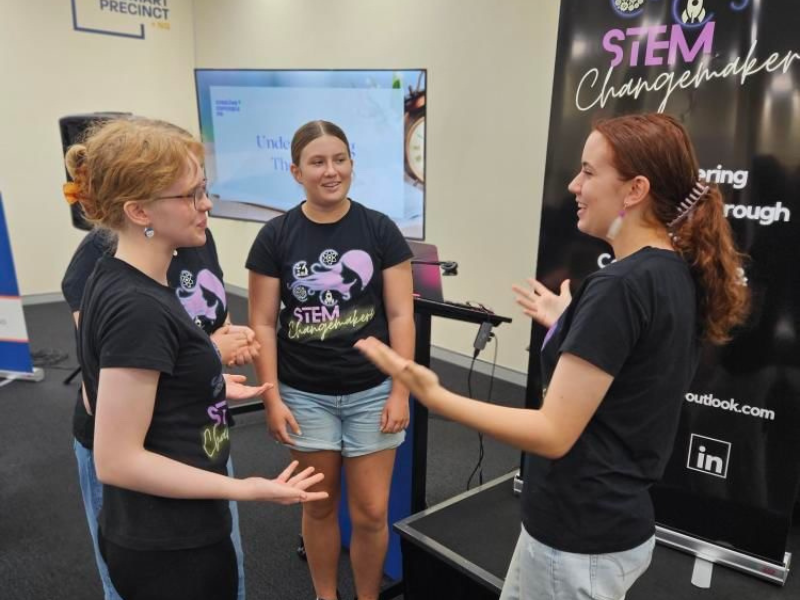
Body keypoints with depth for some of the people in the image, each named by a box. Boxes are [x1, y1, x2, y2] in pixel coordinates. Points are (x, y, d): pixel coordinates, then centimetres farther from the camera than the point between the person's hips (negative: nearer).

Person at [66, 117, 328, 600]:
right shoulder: (138, 308, -27)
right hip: (171, 546, -9)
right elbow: (117, 461, -25)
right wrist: (245, 489, -24)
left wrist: (206, 386, 12)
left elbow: (105, 398, 10)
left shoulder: (115, 284, 2)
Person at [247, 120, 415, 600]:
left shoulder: (380, 229, -4)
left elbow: (401, 314, -4)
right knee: (320, 505, 16)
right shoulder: (275, 237, -3)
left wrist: (401, 391, -7)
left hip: (371, 392, 0)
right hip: (305, 395, 1)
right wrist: (272, 398, -4)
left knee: (372, 512, 7)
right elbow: (263, 323, -1)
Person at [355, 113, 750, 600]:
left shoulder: (620, 286, -25)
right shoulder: (679, 276, 2)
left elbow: (553, 433, -24)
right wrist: (568, 325, 19)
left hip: (580, 536, -8)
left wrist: (435, 396, -27)